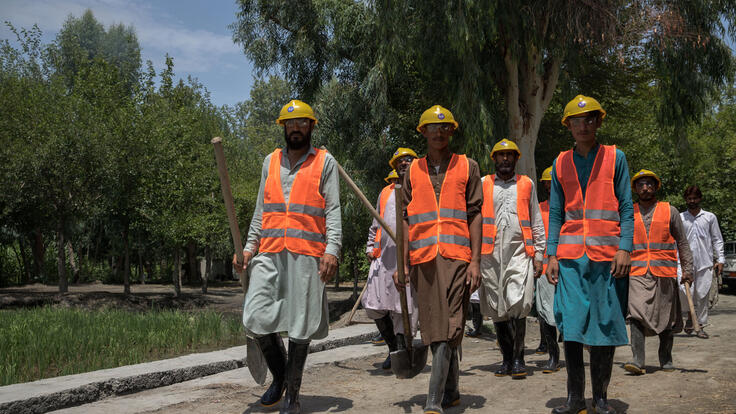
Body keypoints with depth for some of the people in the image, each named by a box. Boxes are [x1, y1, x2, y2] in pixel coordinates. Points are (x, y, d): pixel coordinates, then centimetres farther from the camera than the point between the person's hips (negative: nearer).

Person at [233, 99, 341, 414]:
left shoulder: (324, 161, 7)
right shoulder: (271, 161, 19)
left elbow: (333, 211, 0)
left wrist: (332, 250, -12)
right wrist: (249, 246, 10)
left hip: (307, 254, -3)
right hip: (269, 252, 4)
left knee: (300, 326, 0)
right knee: (256, 318, -5)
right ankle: (279, 376, 20)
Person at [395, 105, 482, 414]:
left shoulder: (467, 167, 10)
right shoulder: (413, 171, 15)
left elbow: (475, 215, 5)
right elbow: (406, 219, 13)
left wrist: (475, 261, -4)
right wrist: (401, 262, 4)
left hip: (456, 257, -3)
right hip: (423, 258, 3)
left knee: (449, 328, -10)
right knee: (434, 328, 8)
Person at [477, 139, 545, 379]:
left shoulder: (527, 184, 15)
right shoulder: (483, 184, 14)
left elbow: (536, 223, 16)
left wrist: (539, 255, 8)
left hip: (519, 252, -1)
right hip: (491, 254, 1)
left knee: (518, 305, -15)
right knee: (497, 311, 4)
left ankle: (518, 357, -3)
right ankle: (507, 359, 16)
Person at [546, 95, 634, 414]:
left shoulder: (615, 157, 6)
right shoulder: (561, 163, 12)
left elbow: (627, 208, 2)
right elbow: (555, 213, 12)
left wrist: (625, 248, -9)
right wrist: (552, 255, 3)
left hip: (607, 255, -2)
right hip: (570, 255, 2)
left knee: (606, 325, 1)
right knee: (570, 325, -1)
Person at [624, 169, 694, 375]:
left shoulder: (670, 211, 8)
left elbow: (682, 243, 9)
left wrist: (688, 268, 2)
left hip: (664, 273, 0)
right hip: (637, 273, 0)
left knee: (666, 318, 8)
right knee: (636, 314, -16)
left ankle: (666, 358, 24)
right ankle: (638, 360, -19)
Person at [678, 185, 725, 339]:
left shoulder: (710, 217, 10)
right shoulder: (680, 218, 9)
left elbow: (717, 239, 11)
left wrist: (720, 259, 2)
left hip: (705, 262, 1)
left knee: (702, 295, 0)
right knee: (684, 291, -15)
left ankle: (700, 326, 12)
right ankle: (690, 313, 13)